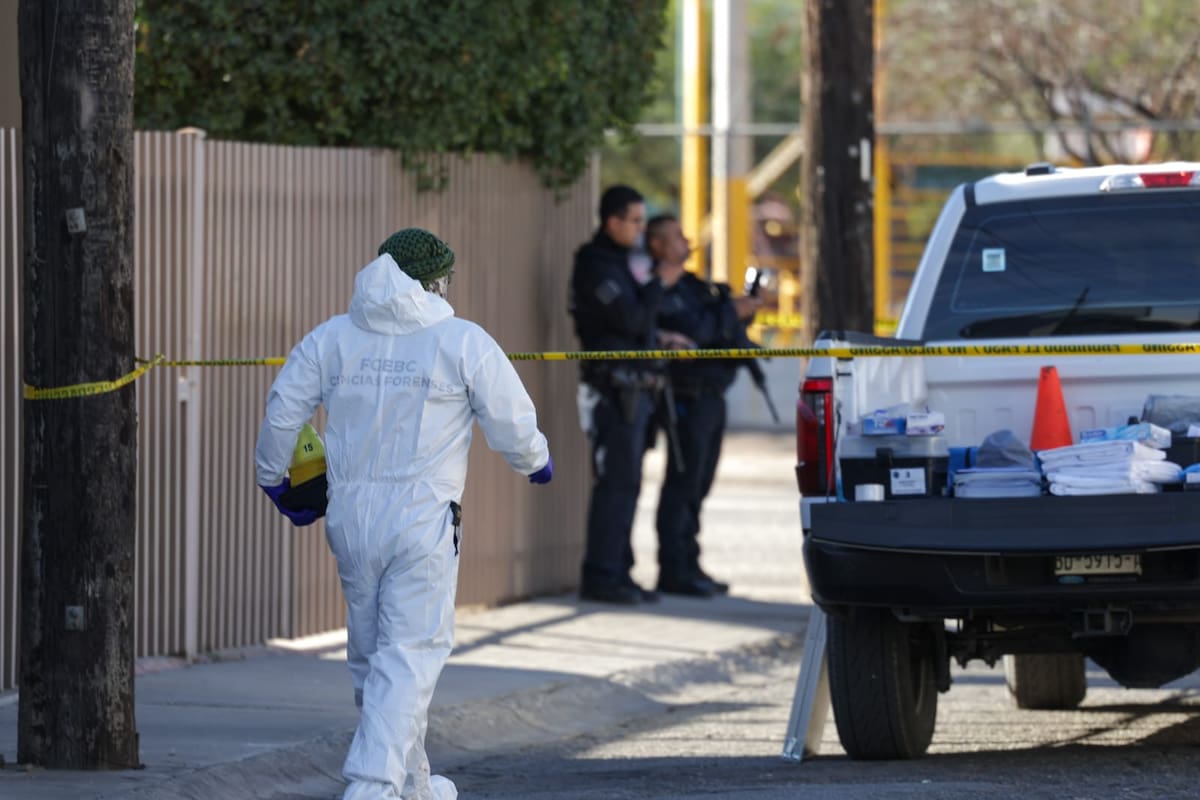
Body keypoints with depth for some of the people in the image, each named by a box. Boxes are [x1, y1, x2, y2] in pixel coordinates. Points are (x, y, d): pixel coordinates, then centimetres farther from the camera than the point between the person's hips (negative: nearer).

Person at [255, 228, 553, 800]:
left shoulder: (331, 338, 6)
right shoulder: (463, 342, -4)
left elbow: (281, 414, 8)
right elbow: (511, 424, -1)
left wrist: (274, 483, 24)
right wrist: (535, 462, 21)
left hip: (350, 517, 5)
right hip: (423, 518, -5)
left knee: (370, 654, 17)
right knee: (410, 655, -4)